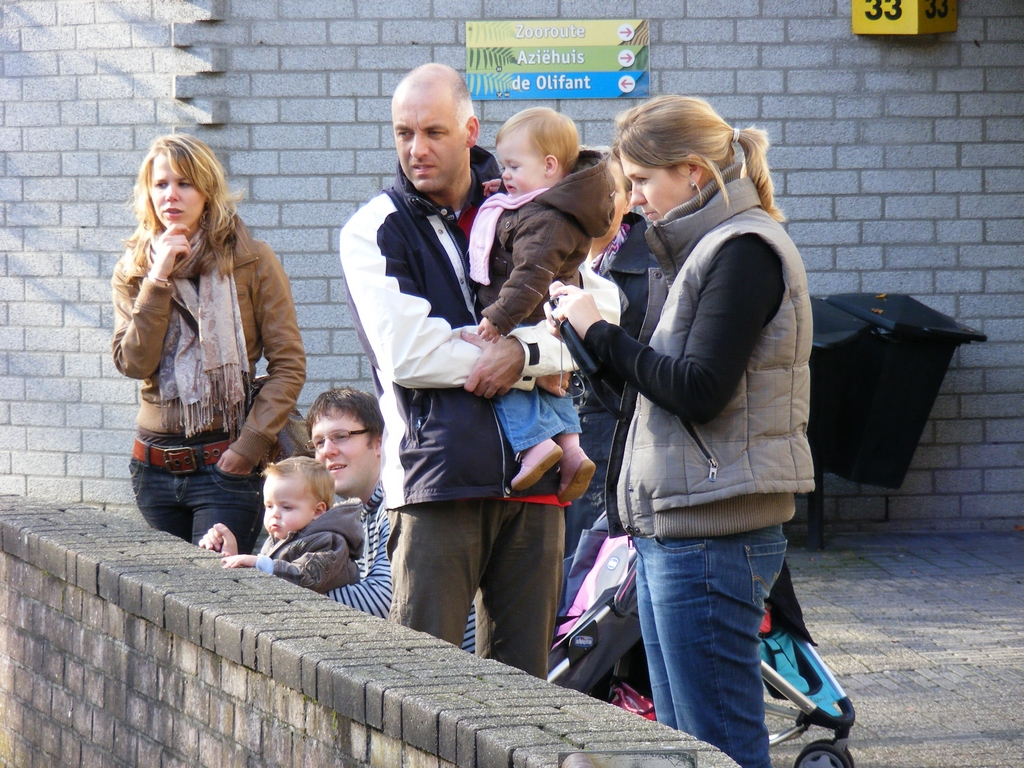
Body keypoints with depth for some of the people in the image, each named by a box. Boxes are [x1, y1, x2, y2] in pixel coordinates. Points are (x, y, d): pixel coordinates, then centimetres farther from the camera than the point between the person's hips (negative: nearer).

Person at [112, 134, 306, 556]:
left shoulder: (251, 260, -3)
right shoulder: (132, 271, 8)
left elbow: (289, 365, -4)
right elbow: (133, 362, -6)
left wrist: (248, 446, -11)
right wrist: (159, 279, -11)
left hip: (224, 469, -4)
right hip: (155, 468, 4)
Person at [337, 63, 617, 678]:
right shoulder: (375, 231, 5)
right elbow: (406, 354, -9)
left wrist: (521, 350, -14)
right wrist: (541, 353, -6)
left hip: (532, 481, 3)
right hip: (435, 480, -3)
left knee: (522, 676, 5)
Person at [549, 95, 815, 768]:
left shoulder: (746, 249, -12)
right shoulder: (709, 247, 19)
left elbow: (699, 390, -20)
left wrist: (600, 332, -12)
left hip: (711, 534, -10)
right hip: (672, 531, 11)